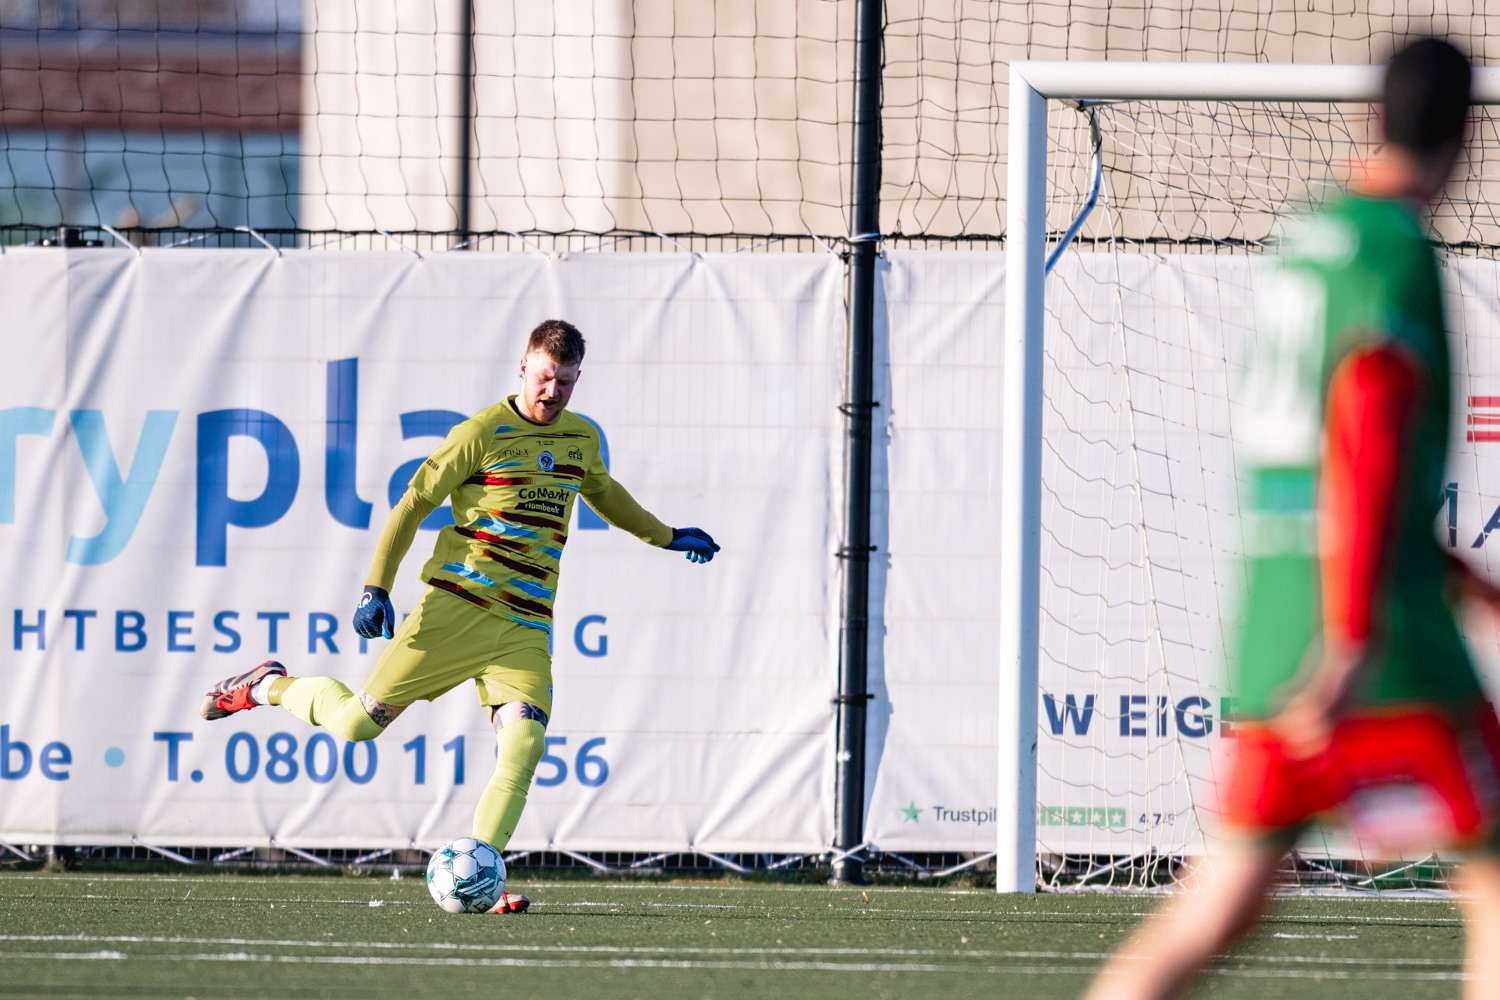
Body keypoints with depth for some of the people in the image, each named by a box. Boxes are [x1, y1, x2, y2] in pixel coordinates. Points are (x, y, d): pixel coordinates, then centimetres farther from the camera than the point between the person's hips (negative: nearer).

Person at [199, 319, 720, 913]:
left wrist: (664, 536, 44)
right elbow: (415, 501, -5)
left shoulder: (581, 439, 12)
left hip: (526, 629, 4)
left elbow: (603, 493, 36)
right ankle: (271, 686, 26)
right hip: (456, 605, -4)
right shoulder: (483, 432, -6)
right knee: (357, 723, -4)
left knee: (523, 746, -18)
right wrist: (376, 585, -13)